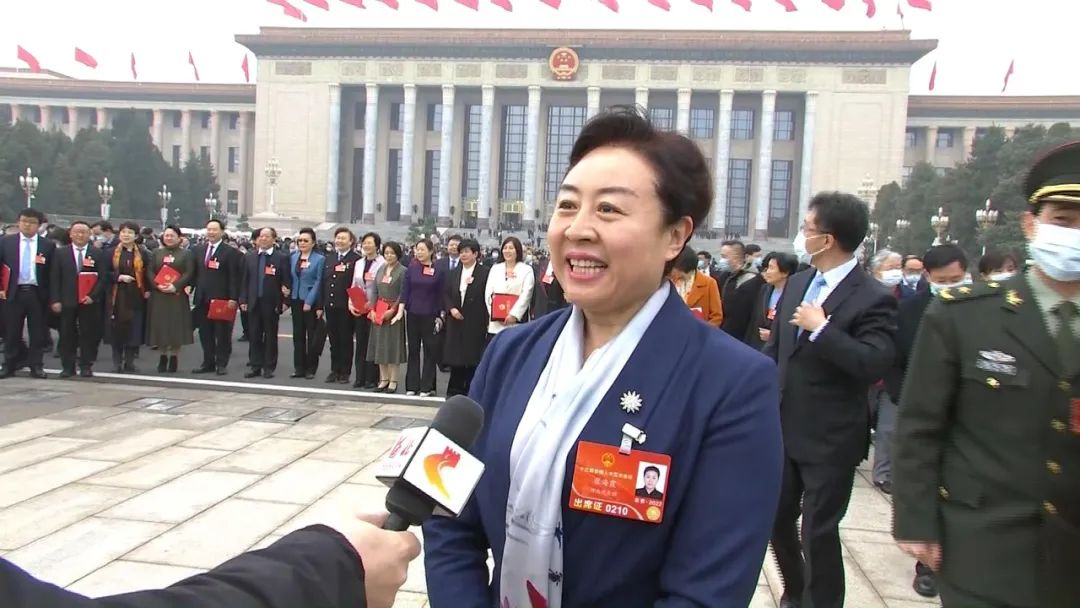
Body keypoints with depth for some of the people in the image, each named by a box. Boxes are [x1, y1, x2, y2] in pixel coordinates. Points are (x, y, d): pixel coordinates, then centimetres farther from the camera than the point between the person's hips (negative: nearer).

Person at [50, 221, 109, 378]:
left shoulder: (98, 254, 5)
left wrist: (93, 296, -11)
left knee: (88, 335, 2)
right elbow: (54, 278, 4)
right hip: (67, 302, 1)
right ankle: (67, 367, 12)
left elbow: (103, 278, 0)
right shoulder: (61, 253, 7)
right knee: (67, 335, 4)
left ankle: (86, 366, 10)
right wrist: (55, 300, -5)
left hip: (89, 302, -1)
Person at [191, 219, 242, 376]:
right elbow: (194, 272, 15)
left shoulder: (231, 252, -3)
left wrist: (233, 298, -13)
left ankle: (222, 364, 10)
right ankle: (208, 363, 18)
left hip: (222, 299, -5)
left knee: (222, 333, 1)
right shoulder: (197, 250, 13)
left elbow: (234, 277, -7)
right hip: (202, 299, 5)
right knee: (205, 333, 9)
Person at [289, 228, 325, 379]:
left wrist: (309, 302, -14)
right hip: (296, 300, 5)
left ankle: (311, 368, 10)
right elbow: (291, 278, 12)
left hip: (312, 302, -5)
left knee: (312, 335, 2)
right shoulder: (293, 257, 10)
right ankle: (299, 367, 14)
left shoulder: (319, 259, -5)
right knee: (298, 335, 7)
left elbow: (318, 282, -9)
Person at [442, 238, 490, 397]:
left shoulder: (485, 272, -3)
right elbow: (445, 294, 12)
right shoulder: (453, 273, 12)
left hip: (476, 323, -4)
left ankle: (470, 391, 9)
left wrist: (486, 321, -11)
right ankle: (455, 392, 17)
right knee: (456, 357, 7)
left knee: (473, 357, 0)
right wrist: (451, 309, -6)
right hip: (456, 321, 4)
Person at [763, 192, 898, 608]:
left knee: (819, 533, 5)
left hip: (830, 439, -7)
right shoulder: (797, 283, 7)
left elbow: (875, 365, -26)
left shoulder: (873, 298, -15)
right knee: (776, 519, 18)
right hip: (784, 428, 7)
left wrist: (821, 328, -24)